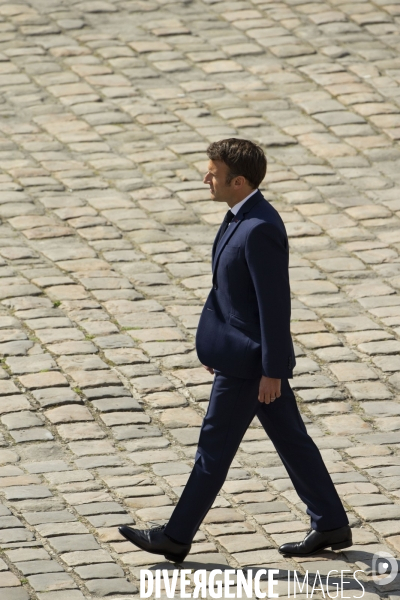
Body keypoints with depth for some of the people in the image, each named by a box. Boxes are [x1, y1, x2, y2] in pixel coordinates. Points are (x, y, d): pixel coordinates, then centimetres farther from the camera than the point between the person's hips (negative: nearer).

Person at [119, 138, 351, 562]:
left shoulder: (260, 230, -26)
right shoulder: (243, 217, 6)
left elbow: (275, 304, -24)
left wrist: (272, 371, -21)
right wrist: (219, 344, 22)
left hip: (250, 359, -10)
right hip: (241, 348, 10)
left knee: (215, 444, 1)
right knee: (289, 438, 15)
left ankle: (176, 538, 12)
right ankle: (330, 526, 22)